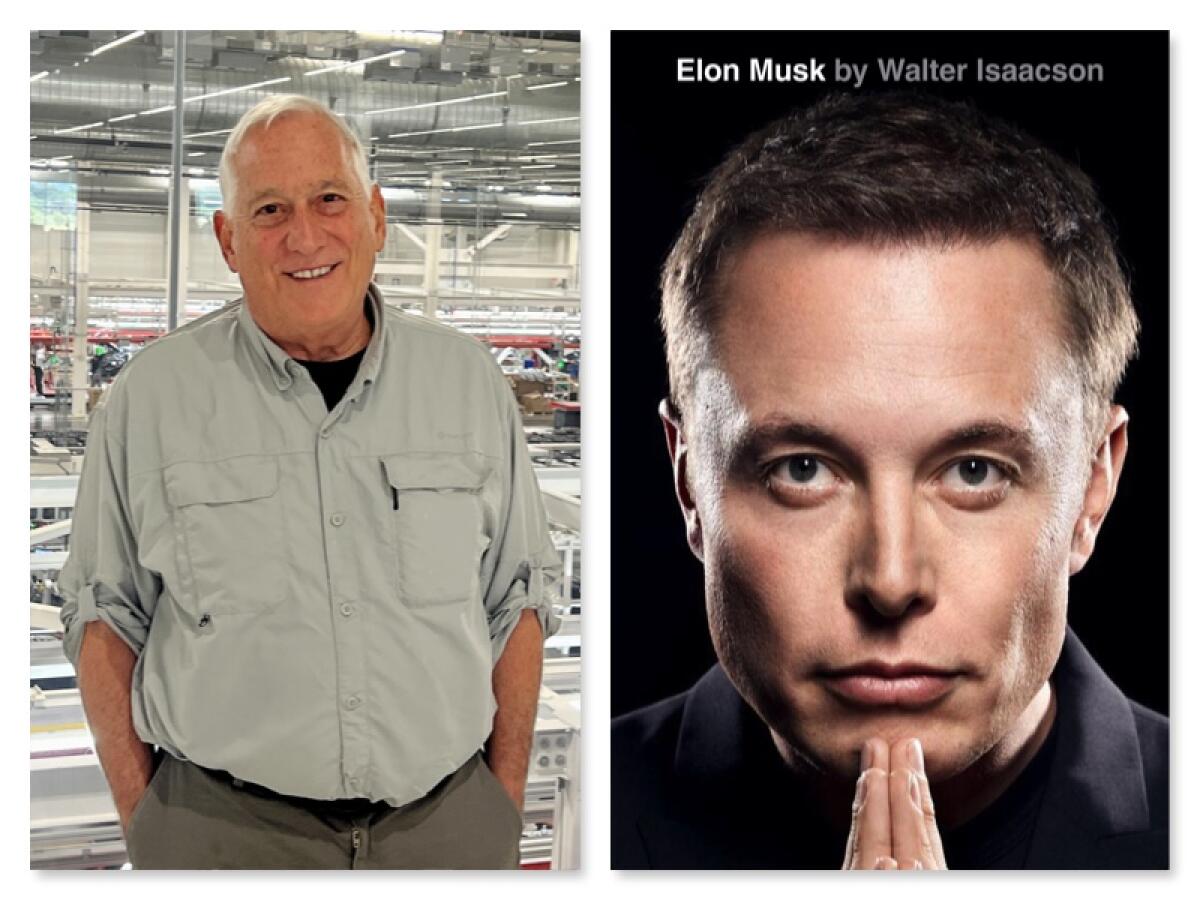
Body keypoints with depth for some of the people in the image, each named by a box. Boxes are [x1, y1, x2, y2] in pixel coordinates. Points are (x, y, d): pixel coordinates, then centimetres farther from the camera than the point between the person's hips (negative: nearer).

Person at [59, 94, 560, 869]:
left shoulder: (468, 380, 3)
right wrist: (141, 819, -2)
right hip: (223, 828, -1)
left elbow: (515, 598, 7)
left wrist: (507, 803, 3)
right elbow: (105, 613, 3)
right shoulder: (151, 398, -2)